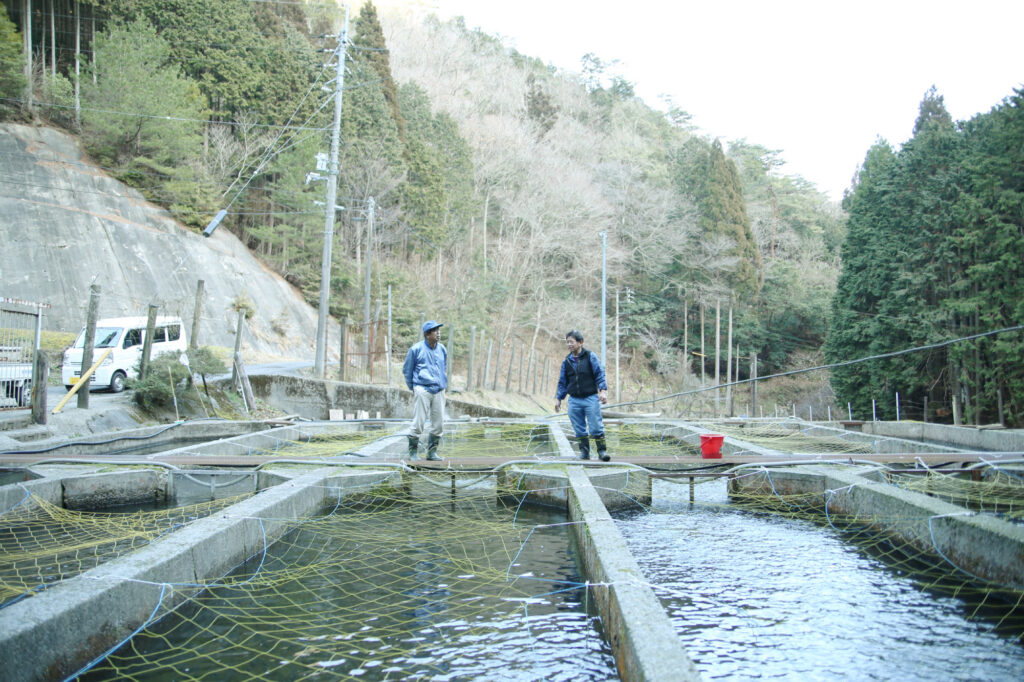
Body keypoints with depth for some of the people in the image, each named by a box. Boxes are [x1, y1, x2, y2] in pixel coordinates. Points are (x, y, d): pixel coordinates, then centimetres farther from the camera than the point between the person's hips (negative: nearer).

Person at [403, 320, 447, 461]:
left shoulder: (442, 349, 10)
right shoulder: (416, 349, -4)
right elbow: (406, 370, 5)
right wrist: (413, 388, 6)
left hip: (439, 391, 5)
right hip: (423, 390, -5)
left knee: (439, 423, 4)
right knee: (418, 422, -6)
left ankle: (432, 452, 15)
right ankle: (413, 452, 6)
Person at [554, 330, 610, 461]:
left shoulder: (591, 356, -1)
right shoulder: (566, 361, 10)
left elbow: (600, 374, -3)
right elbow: (562, 382, 18)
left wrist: (603, 391, -14)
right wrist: (558, 398, 15)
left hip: (591, 398, -4)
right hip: (574, 400, 4)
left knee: (596, 427, -6)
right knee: (579, 429, 5)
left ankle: (602, 450, 3)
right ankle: (584, 451, 14)